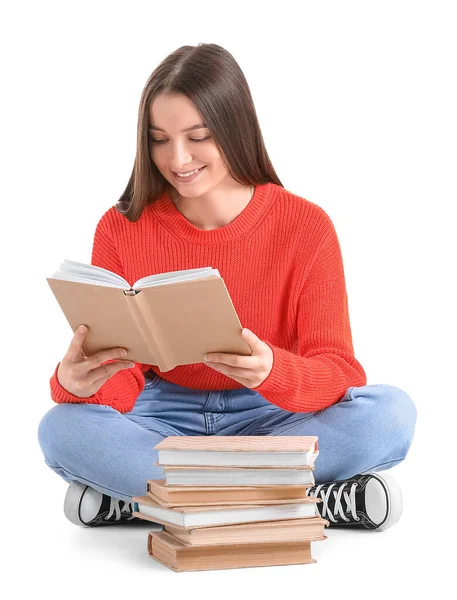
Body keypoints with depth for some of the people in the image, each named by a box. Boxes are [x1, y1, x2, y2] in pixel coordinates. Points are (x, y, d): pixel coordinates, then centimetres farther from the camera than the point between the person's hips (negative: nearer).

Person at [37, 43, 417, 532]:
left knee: (391, 412, -29)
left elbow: (339, 372, -15)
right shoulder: (120, 230, -6)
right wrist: (77, 382, -32)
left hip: (267, 415, 0)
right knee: (61, 430, -30)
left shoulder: (305, 226, -10)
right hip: (165, 415, 1)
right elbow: (120, 379, -8)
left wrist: (272, 370, -38)